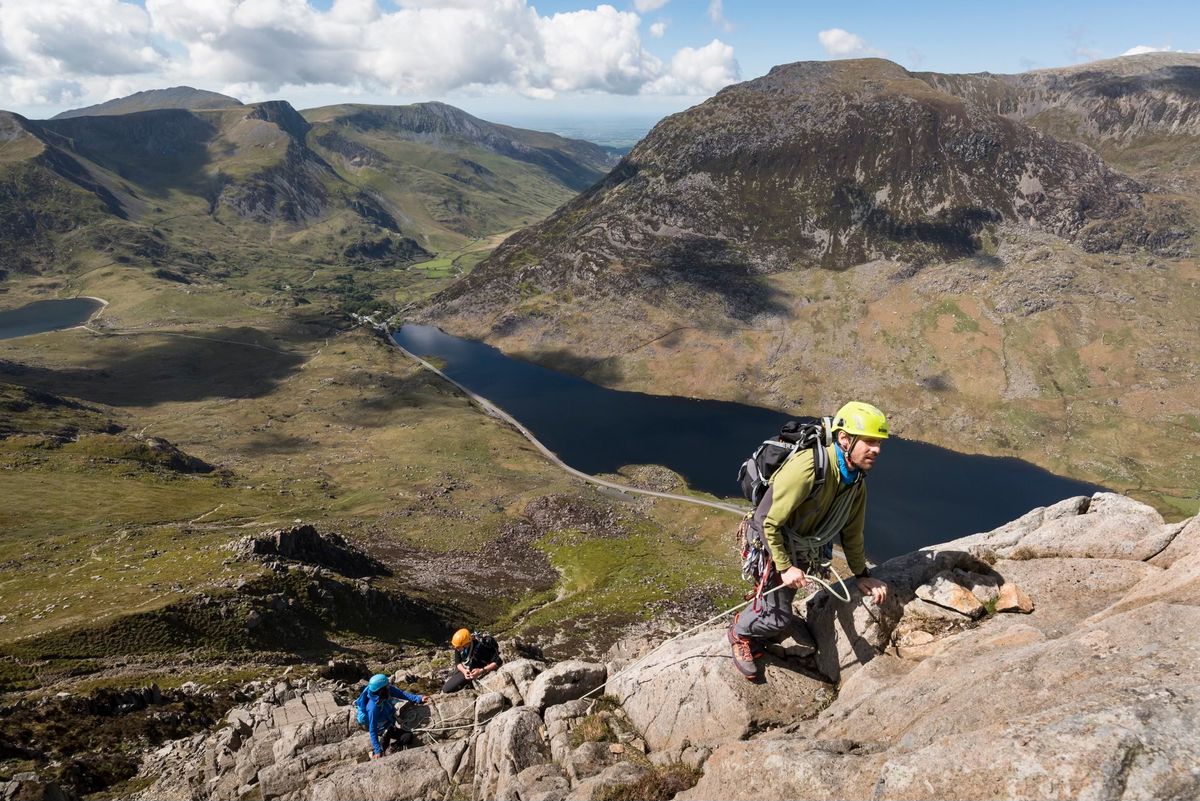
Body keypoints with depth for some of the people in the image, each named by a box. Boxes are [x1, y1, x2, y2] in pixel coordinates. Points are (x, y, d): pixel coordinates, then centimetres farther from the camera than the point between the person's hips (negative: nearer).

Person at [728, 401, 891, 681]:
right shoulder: (809, 468, -35)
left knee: (780, 604, 19)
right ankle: (740, 633, 24)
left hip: (802, 550, 7)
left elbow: (852, 532, 6)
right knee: (779, 617, -4)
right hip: (771, 545, -7)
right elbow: (770, 523, -28)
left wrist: (862, 575, 7)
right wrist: (785, 568, -24)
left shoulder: (856, 481, -9)